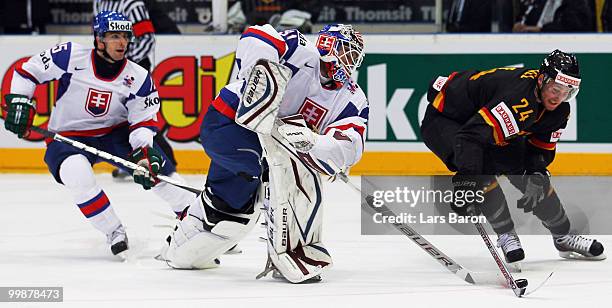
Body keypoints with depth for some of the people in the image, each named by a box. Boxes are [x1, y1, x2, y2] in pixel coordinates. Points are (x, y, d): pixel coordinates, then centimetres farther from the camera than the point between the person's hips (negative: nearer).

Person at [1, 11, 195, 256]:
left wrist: (143, 152, -24)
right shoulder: (70, 57, -17)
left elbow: (143, 121, -7)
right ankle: (114, 232, -23)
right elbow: (28, 70, -7)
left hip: (117, 135, 2)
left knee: (155, 165, -20)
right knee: (75, 172, -35)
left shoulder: (138, 78, -9)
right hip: (67, 138, -2)